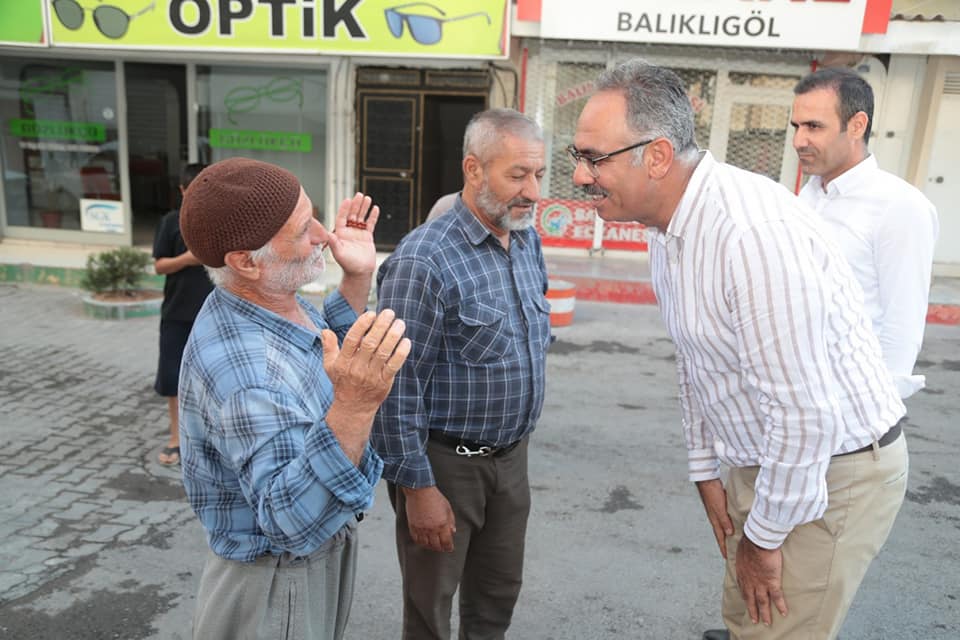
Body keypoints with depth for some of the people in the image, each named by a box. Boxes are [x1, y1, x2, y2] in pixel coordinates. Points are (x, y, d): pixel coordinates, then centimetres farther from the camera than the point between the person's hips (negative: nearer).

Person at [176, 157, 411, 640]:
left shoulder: (269, 299, -7)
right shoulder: (241, 370, -36)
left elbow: (328, 354, 12)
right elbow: (292, 518, -41)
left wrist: (357, 279, -1)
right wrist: (354, 407, -55)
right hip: (276, 584, -8)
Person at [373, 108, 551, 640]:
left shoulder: (529, 242, 3)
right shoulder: (425, 259, -22)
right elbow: (399, 385, -20)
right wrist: (417, 487, -17)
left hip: (512, 456, 7)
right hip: (446, 463, -6)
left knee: (498, 596, 22)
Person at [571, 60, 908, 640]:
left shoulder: (753, 232, -31)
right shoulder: (667, 226, 0)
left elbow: (807, 413, -27)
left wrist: (765, 536, -14)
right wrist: (706, 469, 13)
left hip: (835, 469, -8)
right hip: (762, 461, 8)